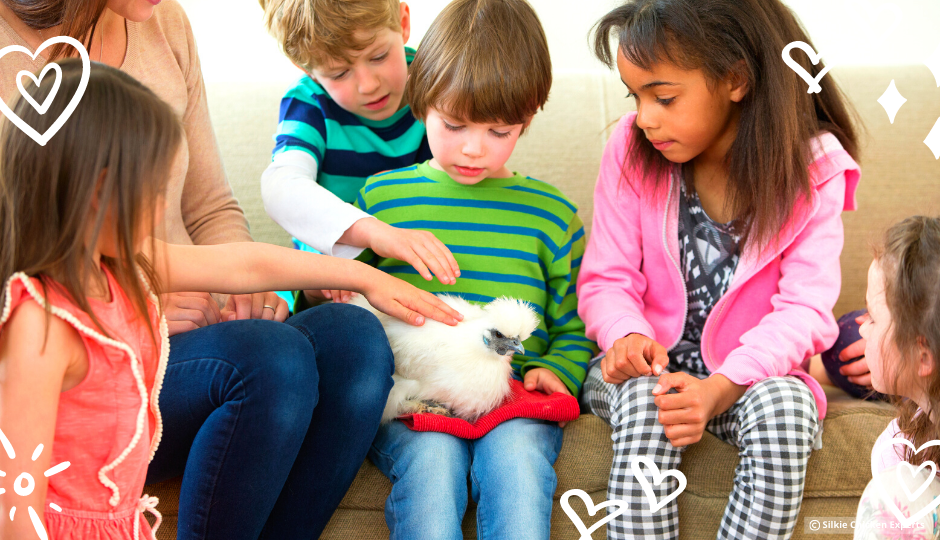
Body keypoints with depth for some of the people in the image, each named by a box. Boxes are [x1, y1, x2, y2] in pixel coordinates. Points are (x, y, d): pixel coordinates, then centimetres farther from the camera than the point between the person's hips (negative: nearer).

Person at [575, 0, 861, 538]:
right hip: (646, 364, 1)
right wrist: (626, 337, -26)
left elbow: (804, 308, -15)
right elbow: (605, 280, -1)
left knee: (786, 405, -33)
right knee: (644, 400, -33)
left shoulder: (811, 170, -10)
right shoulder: (632, 151, -5)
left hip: (752, 375, 0)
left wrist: (721, 388, -30)